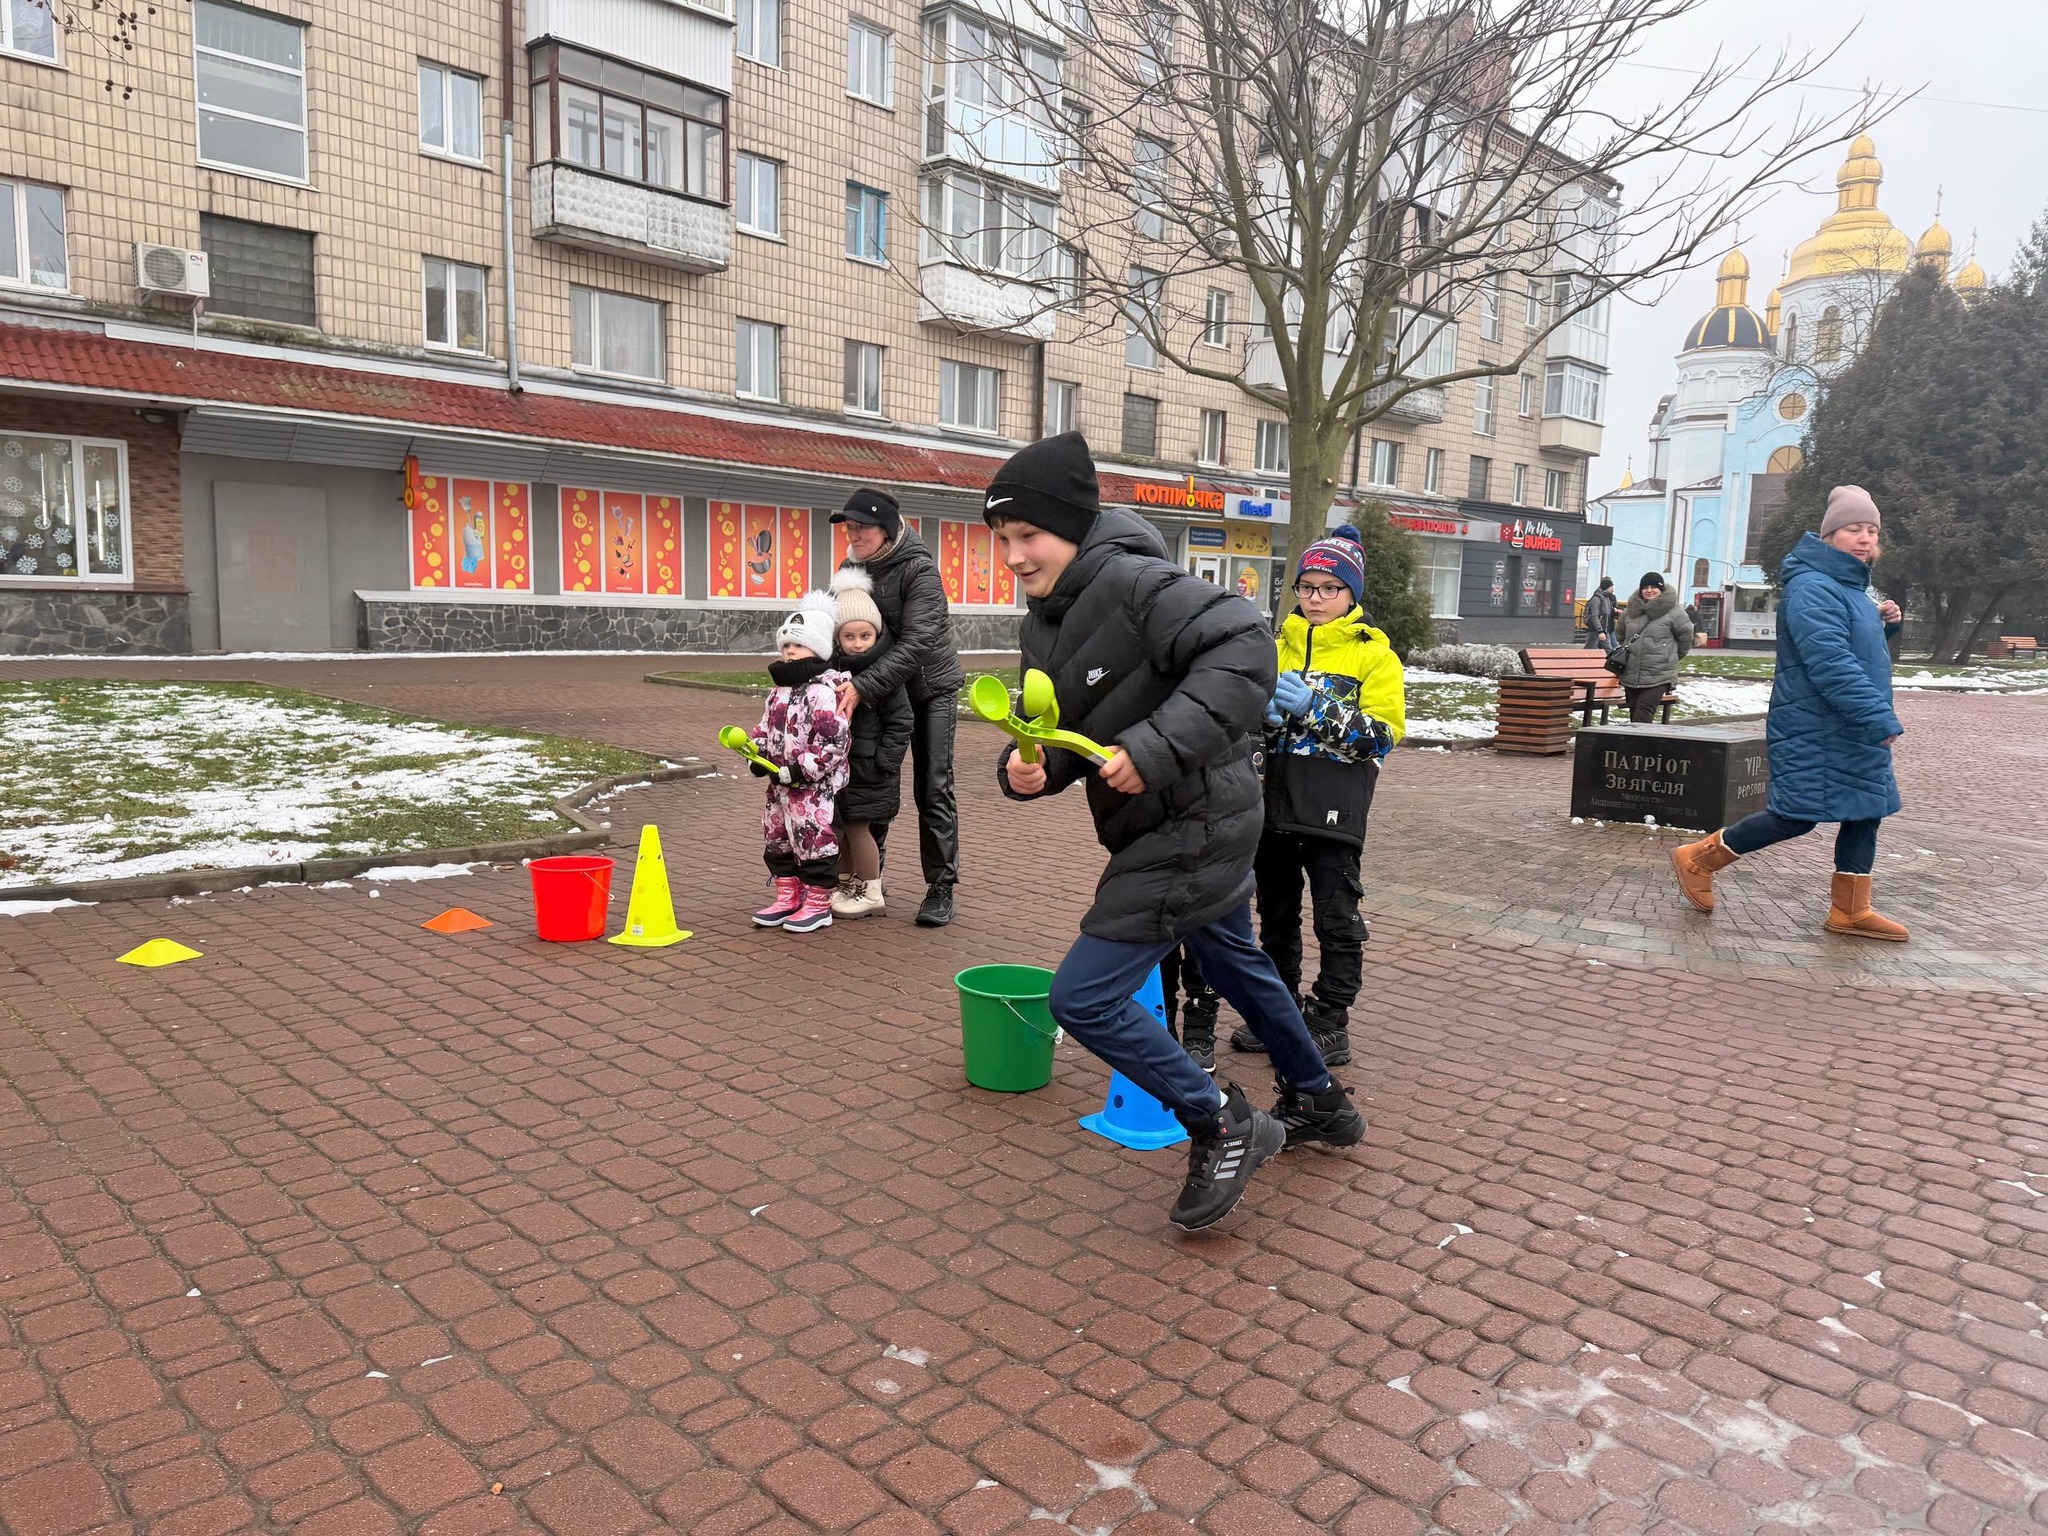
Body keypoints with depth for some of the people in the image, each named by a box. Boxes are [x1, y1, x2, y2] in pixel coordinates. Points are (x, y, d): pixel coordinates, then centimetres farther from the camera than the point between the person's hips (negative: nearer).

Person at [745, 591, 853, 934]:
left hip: (816, 785, -9)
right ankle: (787, 897, 29)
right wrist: (757, 755, 3)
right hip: (780, 782, 9)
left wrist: (799, 770, -22)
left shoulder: (825, 692, -17)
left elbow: (833, 742, -22)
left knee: (814, 840, -2)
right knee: (778, 839, 16)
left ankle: (818, 904, 10)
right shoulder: (778, 690, 11)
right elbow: (765, 728, 21)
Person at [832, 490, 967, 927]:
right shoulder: (852, 566, -2)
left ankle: (941, 887, 3)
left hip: (930, 687, -6)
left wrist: (863, 687, -39)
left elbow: (915, 644, -31)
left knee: (933, 790, -4)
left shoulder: (919, 570, -22)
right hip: (878, 689, 6)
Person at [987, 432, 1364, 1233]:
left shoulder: (1132, 583, -23)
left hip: (1193, 829, -10)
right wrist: (1025, 767, -13)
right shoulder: (1042, 624, 5)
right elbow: (1063, 738, 10)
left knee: (1082, 998, -9)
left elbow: (1244, 646, -32)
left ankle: (1222, 1127, 10)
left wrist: (1159, 745, -37)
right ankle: (1320, 1104, 53)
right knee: (1235, 964, 29)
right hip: (1194, 827, 10)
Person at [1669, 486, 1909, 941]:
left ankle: (1850, 911, 20)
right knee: (1796, 817, -5)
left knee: (1865, 813, 10)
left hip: (1854, 733, 10)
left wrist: (1882, 623, 5)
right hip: (1814, 735, -10)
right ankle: (1698, 860, 10)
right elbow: (1831, 664, -28)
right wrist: (1880, 719, -30)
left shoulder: (1849, 586, 14)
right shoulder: (1813, 589, -18)